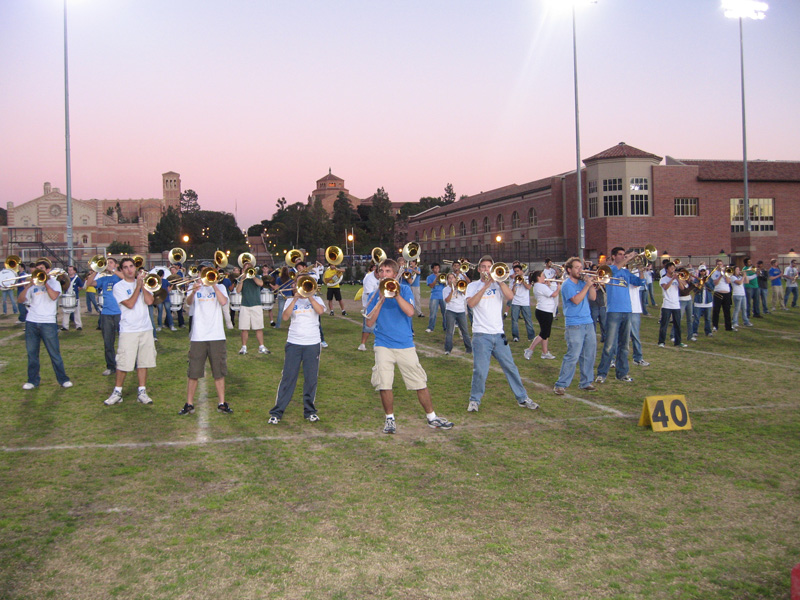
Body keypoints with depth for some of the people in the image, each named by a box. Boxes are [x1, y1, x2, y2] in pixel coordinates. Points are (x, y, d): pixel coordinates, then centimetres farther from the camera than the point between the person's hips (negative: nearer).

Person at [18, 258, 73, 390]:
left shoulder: (54, 282, 4)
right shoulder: (33, 284, 12)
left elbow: (54, 296, -16)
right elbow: (21, 299, 3)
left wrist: (44, 282, -10)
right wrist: (27, 286, -10)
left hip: (48, 322, -3)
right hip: (31, 322, 3)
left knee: (54, 353, -1)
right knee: (32, 353, 6)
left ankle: (63, 379, 7)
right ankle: (33, 380, 16)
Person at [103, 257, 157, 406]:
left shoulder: (142, 283, 10)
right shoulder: (119, 286, -1)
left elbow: (149, 301, -6)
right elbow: (130, 304, -14)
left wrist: (142, 284, -8)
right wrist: (138, 285, -11)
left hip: (146, 329, 4)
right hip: (128, 330, -3)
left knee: (143, 362, 6)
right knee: (123, 364, -4)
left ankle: (142, 392, 14)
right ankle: (117, 392, 9)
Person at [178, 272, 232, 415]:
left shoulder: (220, 287, 8)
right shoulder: (196, 286, 7)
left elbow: (223, 302, -12)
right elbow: (188, 302, -13)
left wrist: (213, 284, -13)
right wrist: (194, 291, -33)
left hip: (217, 337, 0)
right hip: (198, 337, 0)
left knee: (219, 372, 6)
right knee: (193, 373, 3)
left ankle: (221, 403, 15)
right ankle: (189, 404, 13)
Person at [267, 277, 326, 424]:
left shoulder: (316, 299, 8)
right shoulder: (291, 301, 10)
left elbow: (320, 311, -14)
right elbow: (285, 317, -9)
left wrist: (309, 295, -15)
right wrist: (296, 298, -14)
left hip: (313, 344, 0)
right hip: (293, 344, 0)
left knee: (311, 378, 4)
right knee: (288, 378, -2)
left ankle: (310, 411, 17)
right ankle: (277, 412, 3)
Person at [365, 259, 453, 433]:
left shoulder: (404, 289, 3)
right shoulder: (376, 294, 6)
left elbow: (410, 312, -14)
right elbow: (369, 322, -4)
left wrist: (396, 294, -20)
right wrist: (381, 301, -12)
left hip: (405, 344, 0)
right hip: (383, 345, 0)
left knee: (420, 383, 3)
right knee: (384, 385, -9)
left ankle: (432, 417, 17)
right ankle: (390, 418, 11)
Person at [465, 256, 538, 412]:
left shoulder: (498, 284, 10)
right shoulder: (473, 286, 6)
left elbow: (510, 296, -9)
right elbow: (471, 303, -13)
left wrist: (499, 280, -13)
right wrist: (486, 285, -13)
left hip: (498, 334, 2)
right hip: (481, 335, -2)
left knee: (510, 367, 6)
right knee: (480, 371, -5)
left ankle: (522, 398, 17)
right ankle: (475, 400, 12)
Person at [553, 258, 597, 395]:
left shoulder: (582, 282, 14)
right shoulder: (567, 284, -7)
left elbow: (592, 297, 11)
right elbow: (576, 300, -20)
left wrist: (591, 283, -1)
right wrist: (587, 285, -17)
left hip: (588, 323, 8)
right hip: (574, 325, -7)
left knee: (589, 355, 10)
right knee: (573, 356, -11)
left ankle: (585, 383, 21)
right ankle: (561, 385, -5)